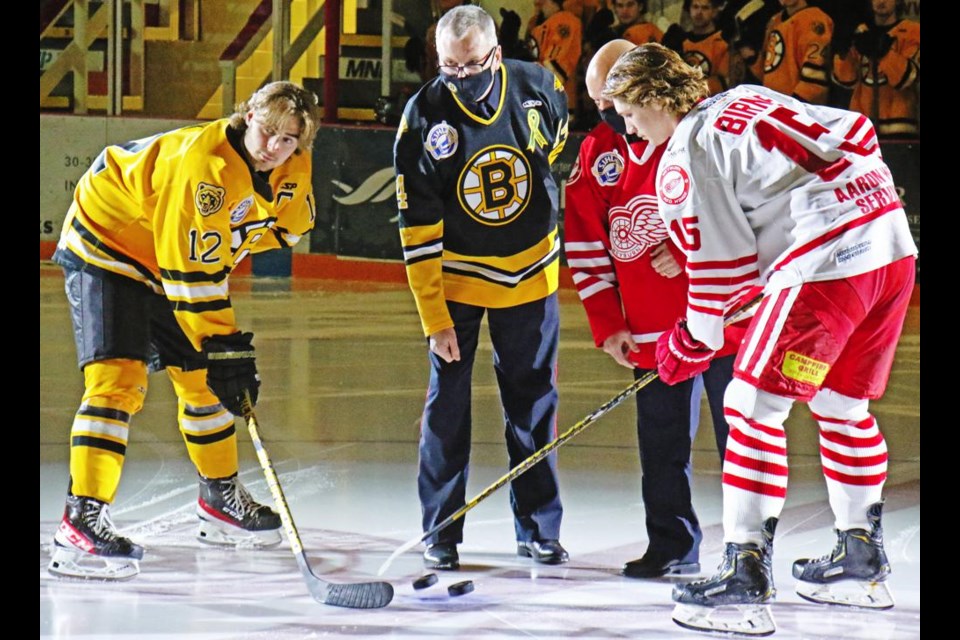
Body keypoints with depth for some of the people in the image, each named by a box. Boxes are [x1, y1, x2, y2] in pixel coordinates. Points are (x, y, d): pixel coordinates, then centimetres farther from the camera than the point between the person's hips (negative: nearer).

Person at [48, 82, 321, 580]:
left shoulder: (290, 169, -6)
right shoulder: (203, 163, -32)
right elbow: (191, 274, -32)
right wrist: (222, 348, -30)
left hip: (174, 263, 9)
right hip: (105, 250, -9)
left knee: (203, 378, 15)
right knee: (118, 376, -22)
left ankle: (220, 500, 35)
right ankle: (81, 520, -29)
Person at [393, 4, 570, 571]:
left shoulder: (537, 88, -14)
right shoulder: (424, 118, -19)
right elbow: (418, 228, -15)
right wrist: (435, 316, -16)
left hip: (530, 272, 2)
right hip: (454, 276, -2)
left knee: (534, 400, 8)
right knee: (448, 403, -1)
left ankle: (539, 528, 19)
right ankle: (441, 534, 9)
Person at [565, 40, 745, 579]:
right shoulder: (597, 154, 7)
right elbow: (586, 246, 10)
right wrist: (608, 325, 3)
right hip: (650, 329, 5)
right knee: (662, 442, 7)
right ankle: (673, 545, 17)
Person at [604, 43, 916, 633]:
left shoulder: (684, 157, -2)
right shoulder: (750, 99, 22)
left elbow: (722, 265, -1)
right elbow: (856, 131, 24)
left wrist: (693, 344, 13)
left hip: (827, 262, -9)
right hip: (894, 244, 9)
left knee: (754, 403, -3)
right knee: (840, 402, 23)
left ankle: (747, 572, -7)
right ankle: (863, 559, 32)